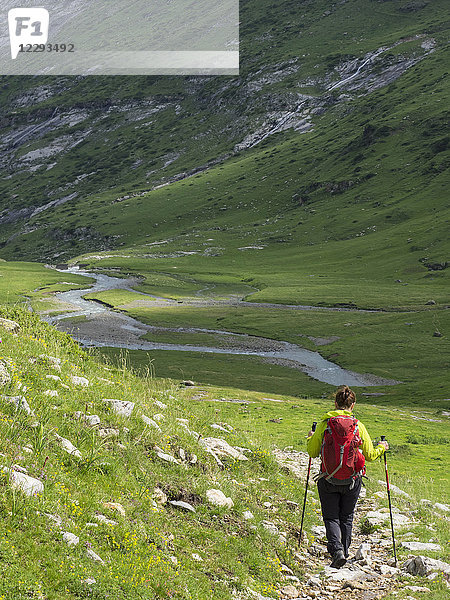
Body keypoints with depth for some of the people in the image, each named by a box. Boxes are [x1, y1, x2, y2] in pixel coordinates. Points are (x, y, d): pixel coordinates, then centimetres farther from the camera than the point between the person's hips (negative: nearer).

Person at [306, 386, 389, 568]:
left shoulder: (324, 424, -5)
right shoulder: (358, 426, -3)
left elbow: (312, 452, 2)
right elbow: (370, 455, 3)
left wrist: (310, 438, 23)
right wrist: (381, 448, 24)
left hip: (328, 480, -1)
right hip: (352, 480, 1)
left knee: (331, 518, 7)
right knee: (346, 518, 19)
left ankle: (336, 550, -14)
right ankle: (344, 551, 24)